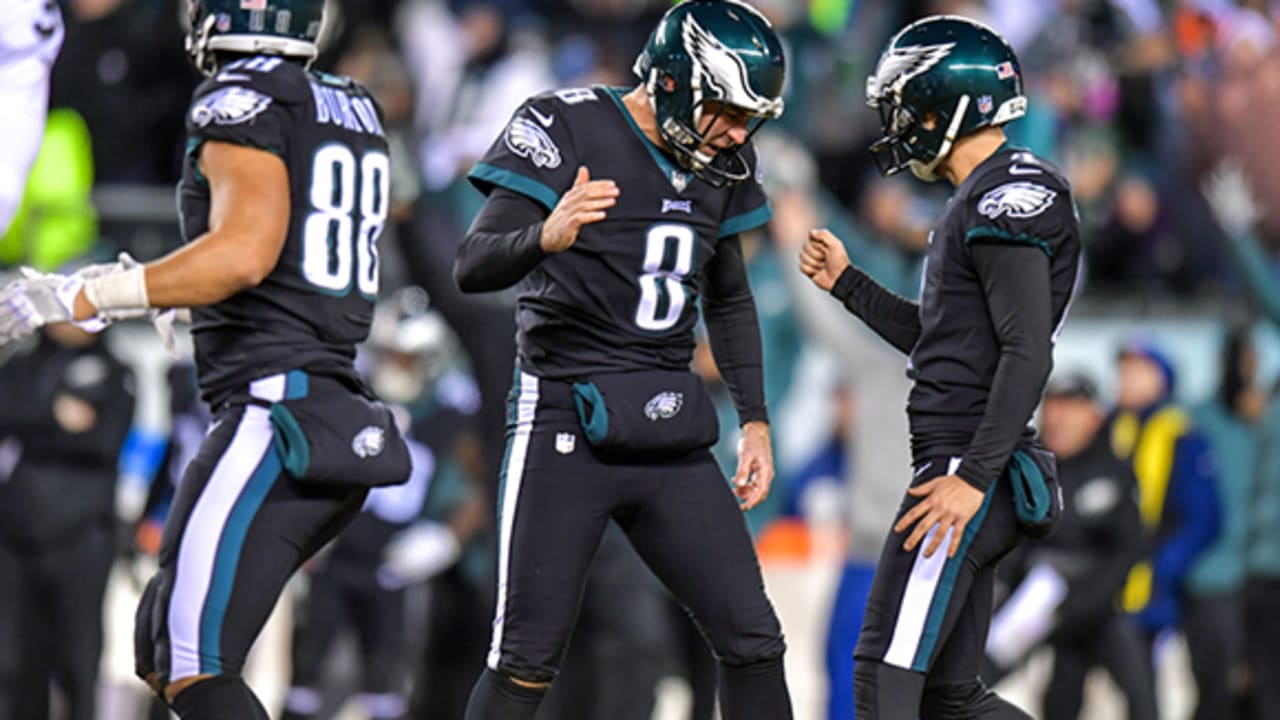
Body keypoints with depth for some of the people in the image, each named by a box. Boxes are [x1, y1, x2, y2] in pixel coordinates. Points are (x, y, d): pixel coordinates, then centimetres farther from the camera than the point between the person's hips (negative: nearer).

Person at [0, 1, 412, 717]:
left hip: (276, 411, -9)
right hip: (342, 418, 10)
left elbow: (246, 251, -23)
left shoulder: (245, 101, -9)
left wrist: (78, 298, -20)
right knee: (163, 646, 17)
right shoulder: (354, 111, 17)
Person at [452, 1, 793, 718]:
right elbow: (473, 267, -20)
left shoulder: (720, 164, 8)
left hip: (669, 437, 6)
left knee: (754, 645, 2)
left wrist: (756, 420, 19)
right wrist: (544, 237, -40)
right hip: (566, 430, -6)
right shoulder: (569, 129, -12)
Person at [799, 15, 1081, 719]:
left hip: (968, 468, -11)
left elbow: (1027, 352, -21)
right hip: (961, 465, 11)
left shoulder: (1006, 196, -13)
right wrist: (845, 283, 27)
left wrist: (973, 477, -25)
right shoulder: (988, 199, 20)